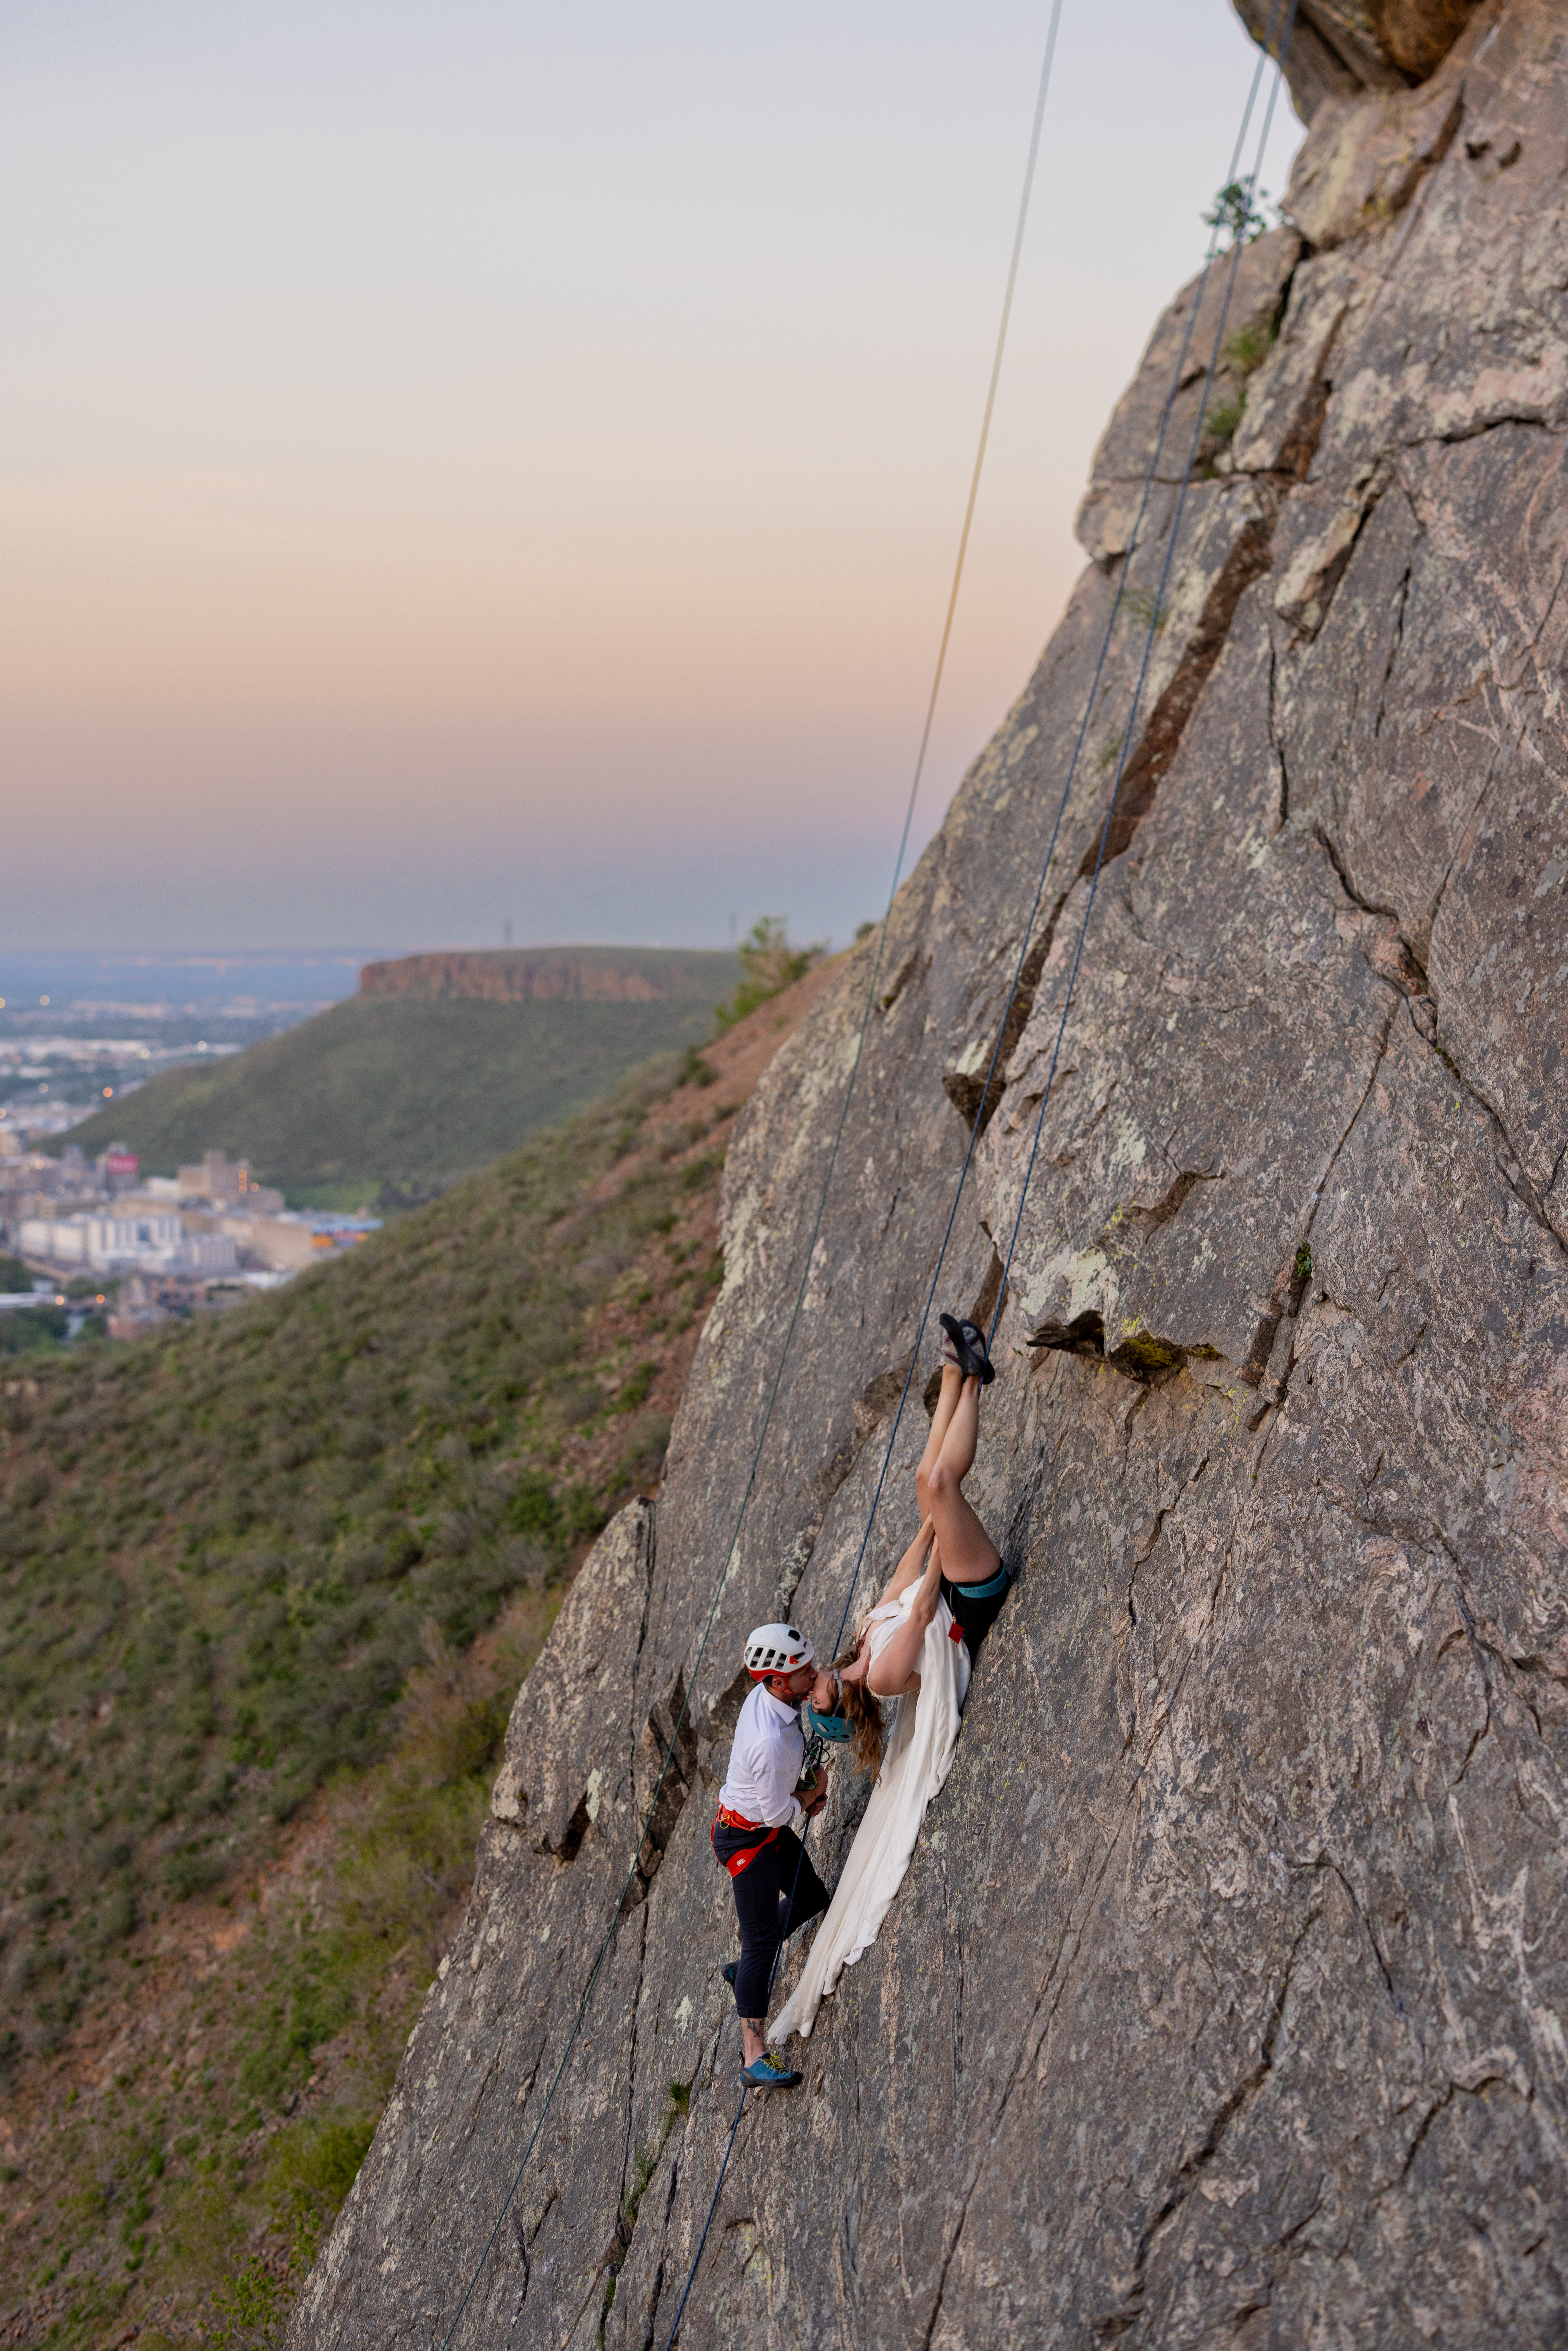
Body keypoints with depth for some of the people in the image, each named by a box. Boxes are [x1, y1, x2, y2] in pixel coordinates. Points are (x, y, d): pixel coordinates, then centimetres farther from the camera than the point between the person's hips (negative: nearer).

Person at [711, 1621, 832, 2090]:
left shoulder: (766, 1696, -8)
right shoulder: (770, 1741, -37)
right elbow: (779, 1811, -23)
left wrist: (804, 1788, 0)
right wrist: (813, 1792, -5)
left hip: (770, 1827, 9)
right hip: (747, 1836, -9)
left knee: (811, 1897, 19)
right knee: (763, 1940, -8)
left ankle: (746, 1966, 36)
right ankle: (754, 2056, -4)